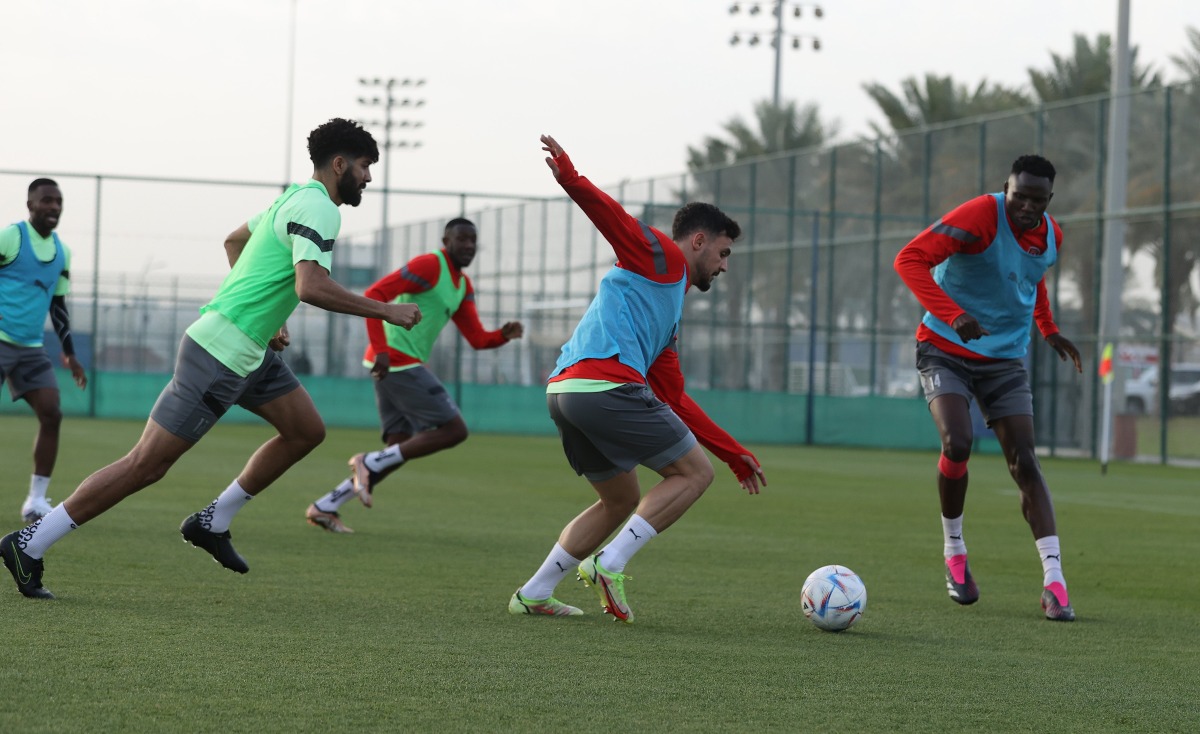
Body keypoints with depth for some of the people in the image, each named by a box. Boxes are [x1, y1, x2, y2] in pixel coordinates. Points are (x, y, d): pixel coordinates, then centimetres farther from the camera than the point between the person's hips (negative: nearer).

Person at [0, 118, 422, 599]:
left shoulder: (295, 199, 16)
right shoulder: (319, 209, -15)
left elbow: (234, 240, 31)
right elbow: (311, 287, -29)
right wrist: (385, 311, -21)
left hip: (251, 349, 11)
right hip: (222, 354, -11)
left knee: (307, 431, 13)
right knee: (147, 464, -8)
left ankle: (213, 522, 18)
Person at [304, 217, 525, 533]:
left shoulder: (463, 286, 19)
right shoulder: (429, 266, -10)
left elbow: (478, 339, 17)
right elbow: (375, 295, -18)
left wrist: (505, 334, -5)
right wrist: (380, 349, -25)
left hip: (400, 366, 10)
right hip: (397, 362, -10)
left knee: (400, 450, 9)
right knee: (454, 430, -10)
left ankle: (325, 507, 11)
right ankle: (372, 462, -8)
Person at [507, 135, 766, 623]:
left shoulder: (669, 313, 32)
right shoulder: (662, 258, 8)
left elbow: (675, 402, 33)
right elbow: (611, 215, -8)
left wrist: (735, 454, 34)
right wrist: (569, 178, -29)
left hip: (564, 391, 10)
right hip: (607, 383, -10)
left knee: (622, 500, 22)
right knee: (694, 472, 2)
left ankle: (533, 595, 16)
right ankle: (609, 565, -8)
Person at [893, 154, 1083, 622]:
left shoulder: (1051, 237, 2)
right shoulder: (981, 216, -19)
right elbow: (909, 259, -28)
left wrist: (1048, 330, 27)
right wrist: (953, 314, -37)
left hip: (1005, 360, 5)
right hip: (946, 350, -5)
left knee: (1024, 463, -7)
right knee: (957, 443, -25)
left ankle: (1054, 581, -11)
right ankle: (954, 552, 0)